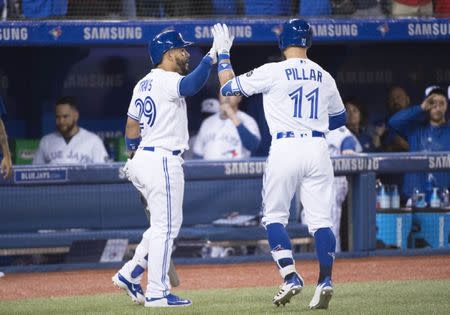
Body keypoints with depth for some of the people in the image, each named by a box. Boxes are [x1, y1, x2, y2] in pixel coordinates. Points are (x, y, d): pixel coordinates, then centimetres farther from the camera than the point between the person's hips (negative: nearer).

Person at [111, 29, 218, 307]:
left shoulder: (143, 84, 16)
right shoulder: (167, 80, -13)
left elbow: (132, 127, 21)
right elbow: (191, 86, -35)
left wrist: (134, 155, 30)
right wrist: (212, 57, -38)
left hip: (143, 159, 10)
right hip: (162, 160, -10)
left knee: (164, 225, 18)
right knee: (166, 226, -6)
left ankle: (130, 274, 17)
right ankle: (157, 293, -6)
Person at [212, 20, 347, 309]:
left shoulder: (273, 72, -4)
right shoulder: (324, 77, 10)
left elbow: (228, 87, 4)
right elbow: (339, 117, 23)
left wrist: (223, 53, 16)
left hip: (285, 148, -3)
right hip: (318, 149, 3)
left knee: (274, 217, 8)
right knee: (321, 220, 3)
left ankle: (291, 276, -6)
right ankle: (325, 282, -8)